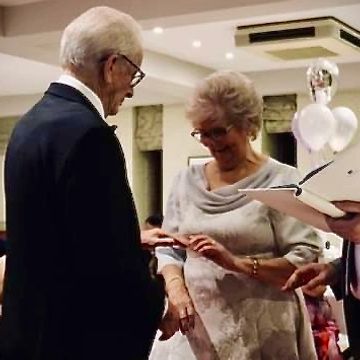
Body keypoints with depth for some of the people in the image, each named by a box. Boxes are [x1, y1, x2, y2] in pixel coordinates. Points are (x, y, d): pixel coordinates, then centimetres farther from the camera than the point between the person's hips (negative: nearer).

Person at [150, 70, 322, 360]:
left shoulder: (282, 181, -5)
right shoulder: (187, 181, 8)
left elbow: (307, 260, -11)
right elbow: (168, 250, 8)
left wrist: (238, 263, -20)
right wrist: (175, 289, -11)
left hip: (260, 333, -3)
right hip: (194, 325, 4)